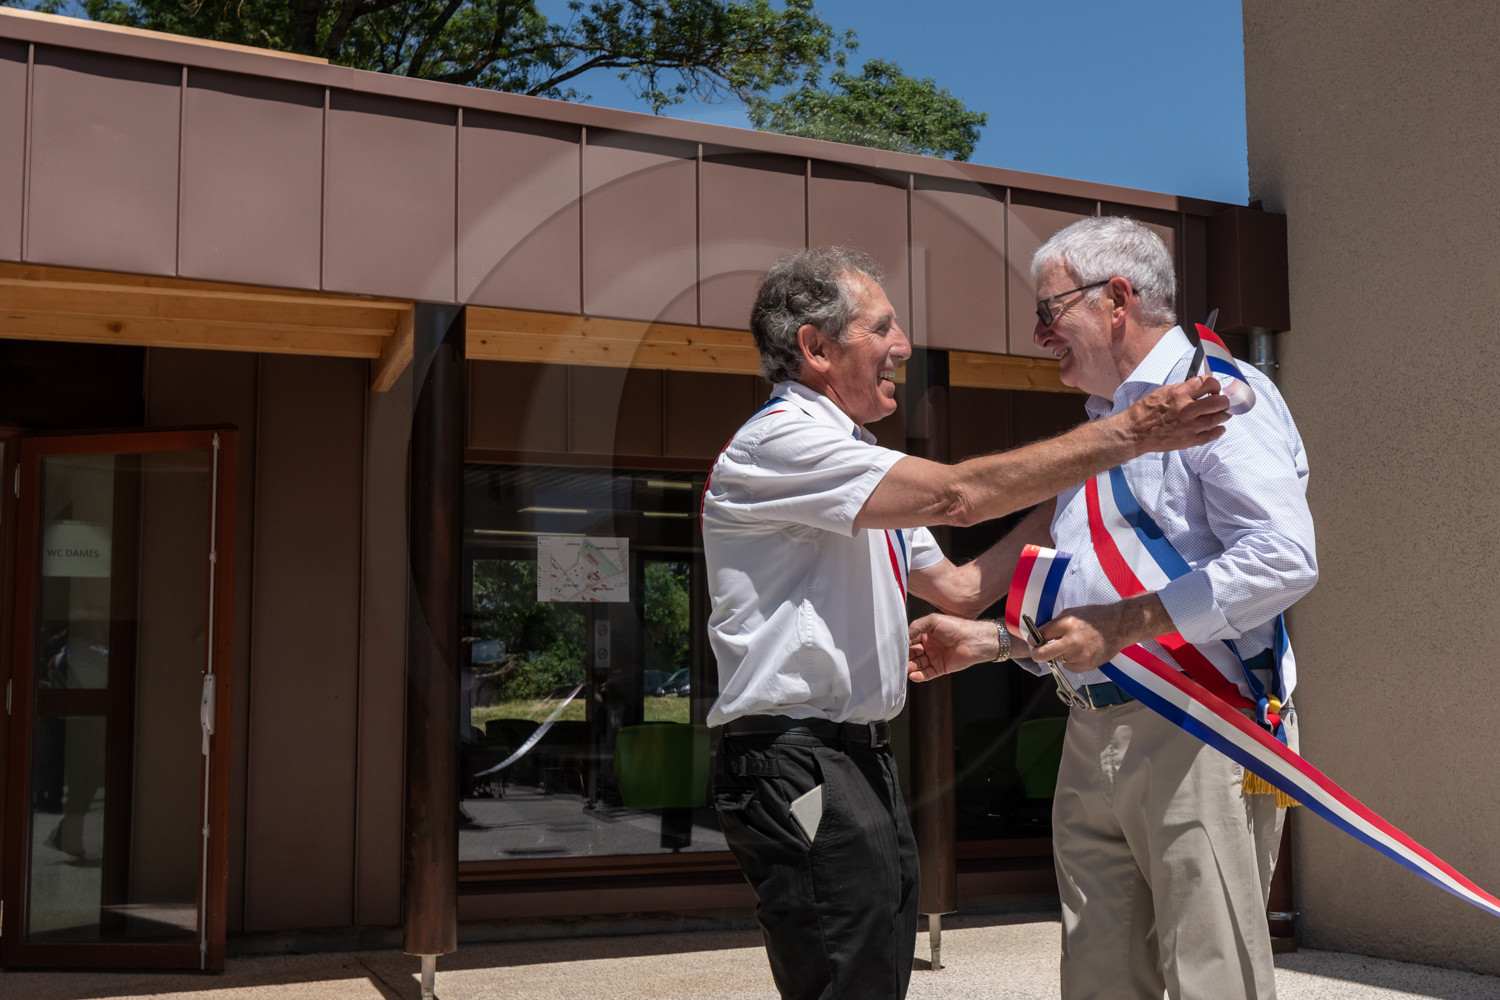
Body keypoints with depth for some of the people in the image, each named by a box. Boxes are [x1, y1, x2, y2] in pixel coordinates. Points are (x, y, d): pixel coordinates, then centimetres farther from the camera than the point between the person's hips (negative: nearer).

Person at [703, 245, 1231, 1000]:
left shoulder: (854, 465, 22)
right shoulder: (779, 442, -12)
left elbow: (960, 588, 20)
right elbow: (955, 496, -21)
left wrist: (1063, 498, 13)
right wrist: (1125, 434, -18)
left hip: (862, 764, 10)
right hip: (797, 764, -10)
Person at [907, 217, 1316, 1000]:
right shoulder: (1099, 427, 24)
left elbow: (1283, 557, -19)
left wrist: (1122, 624, -21)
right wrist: (983, 640, 20)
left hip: (1197, 731, -8)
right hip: (1093, 736, 9)